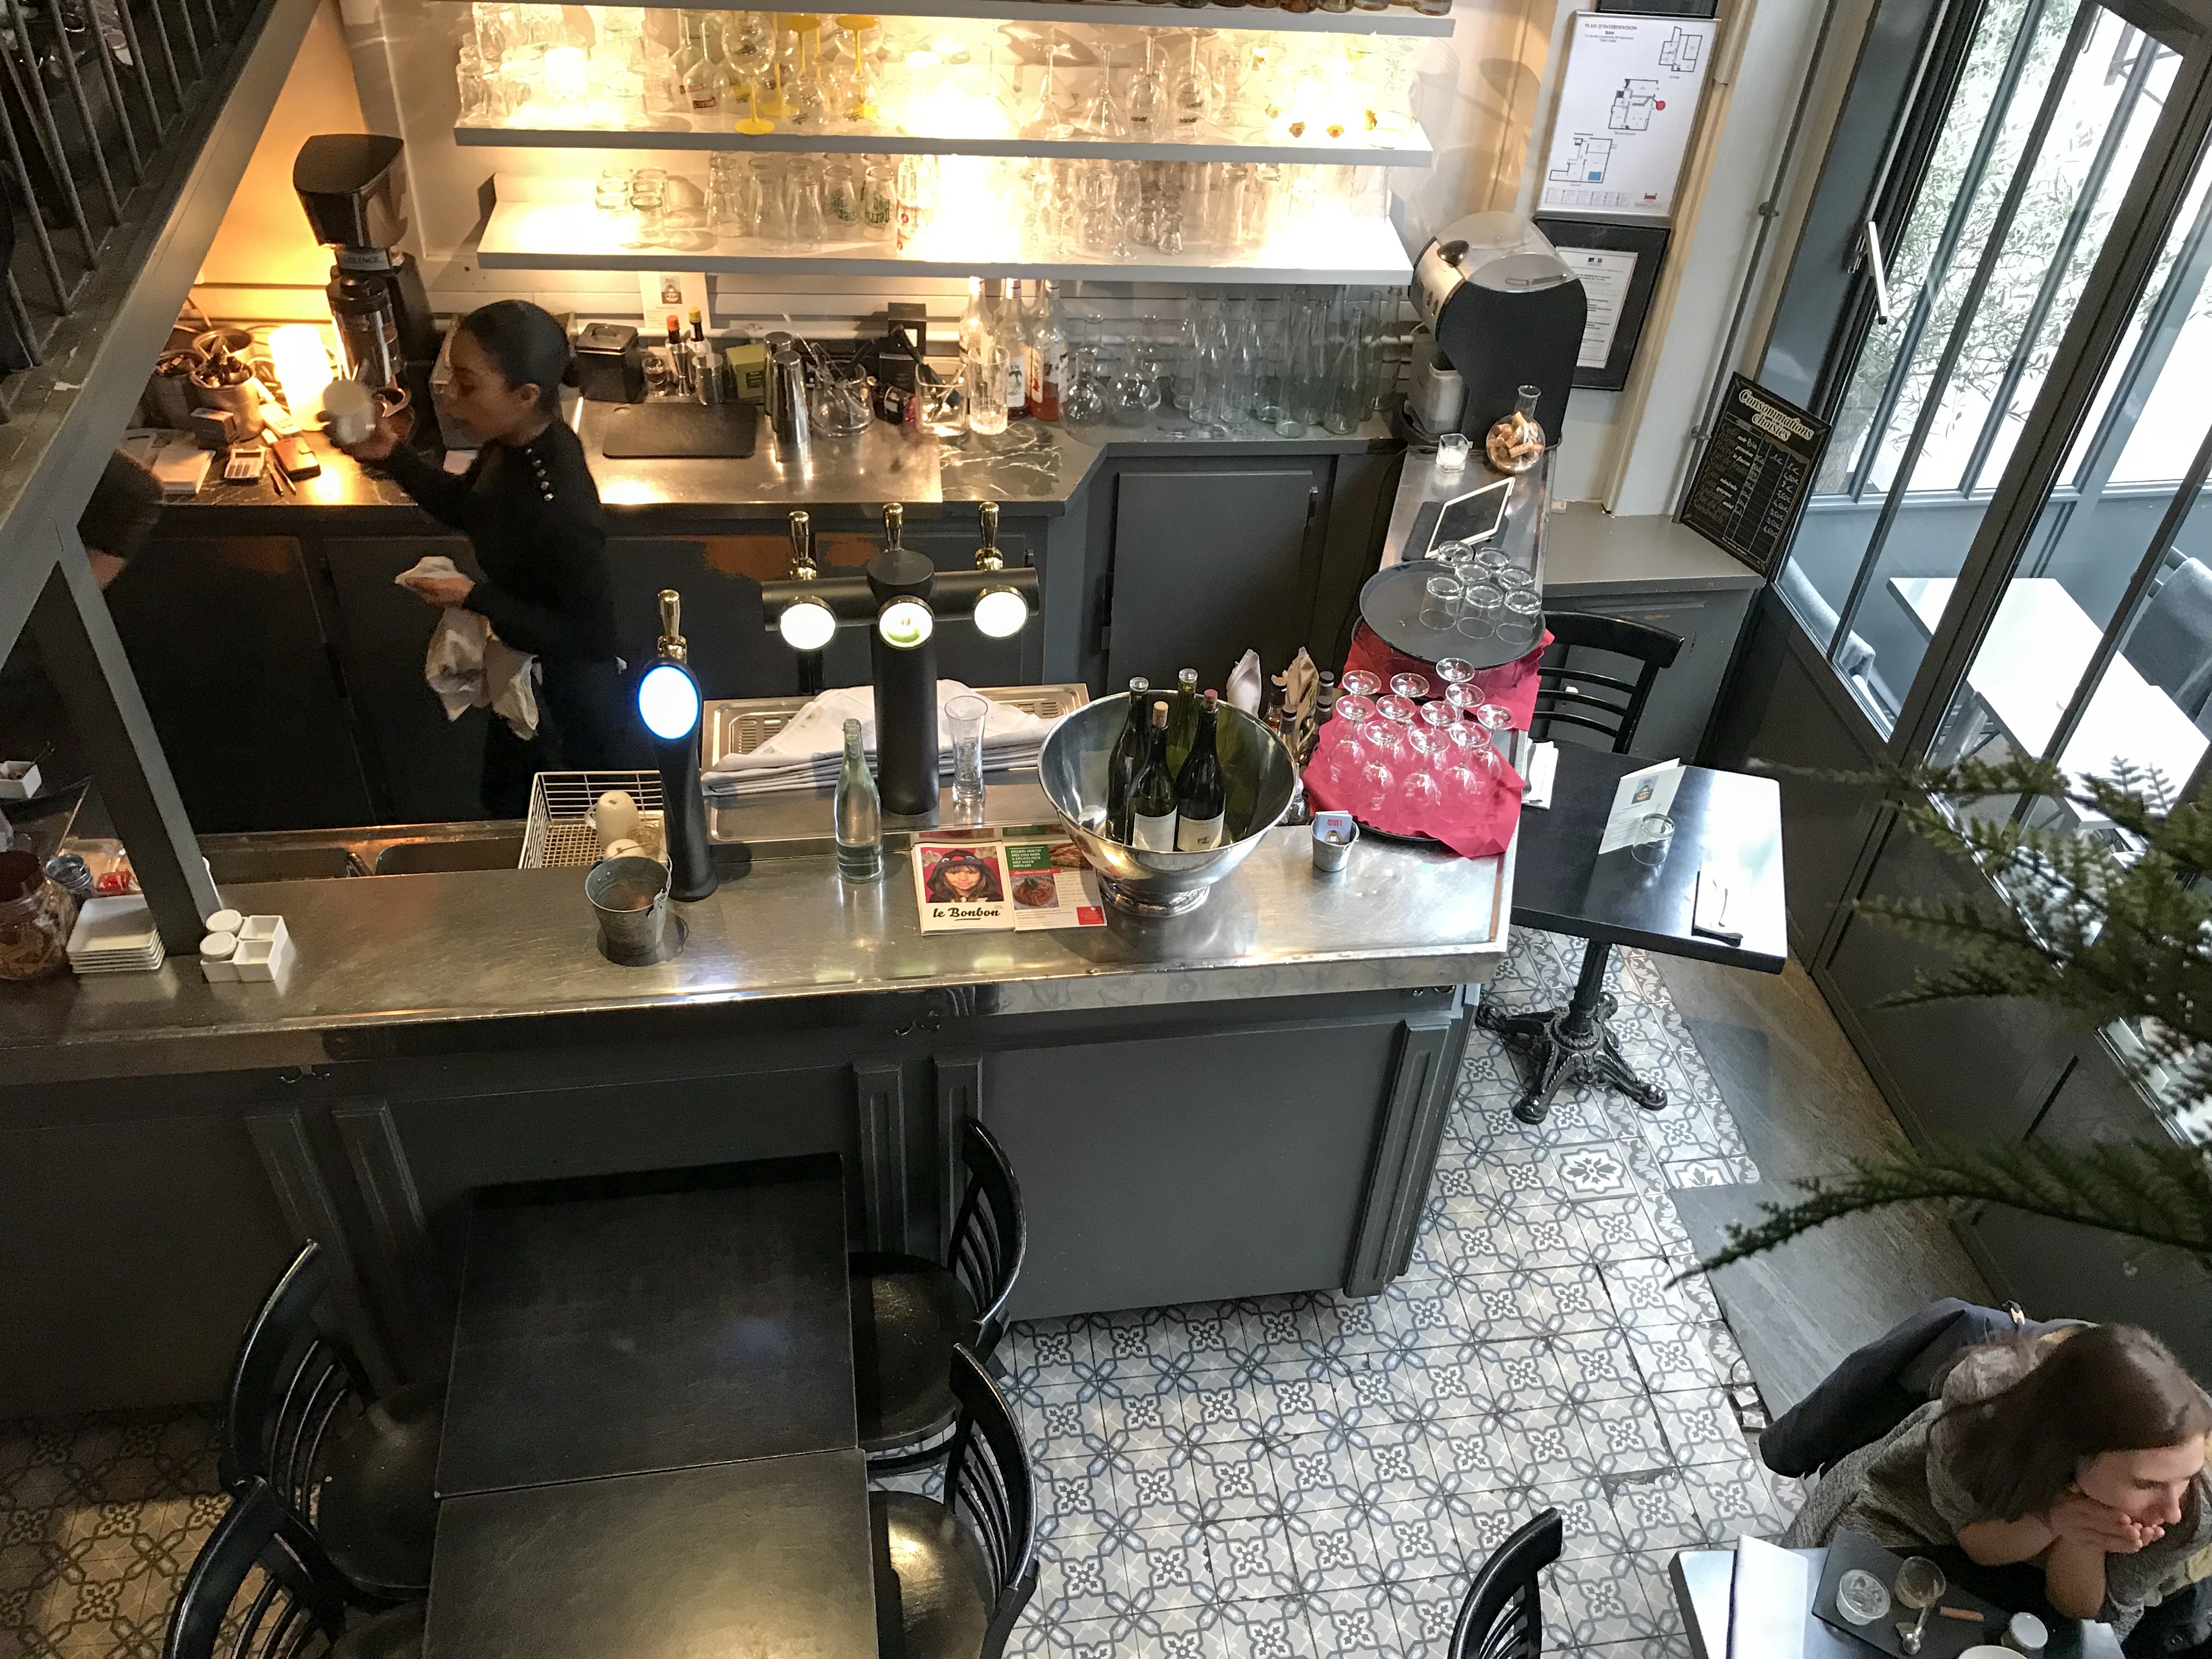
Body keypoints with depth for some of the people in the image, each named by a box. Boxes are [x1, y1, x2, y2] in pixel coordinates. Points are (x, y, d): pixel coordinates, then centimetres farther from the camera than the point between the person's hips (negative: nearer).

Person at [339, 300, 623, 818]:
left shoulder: (562, 510, -39)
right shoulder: (516, 441, -14)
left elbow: (591, 638, -29)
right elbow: (465, 508, 7)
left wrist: (475, 597, -31)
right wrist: (392, 456, -7)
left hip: (570, 700, -8)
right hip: (522, 673, 8)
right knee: (505, 797, 32)